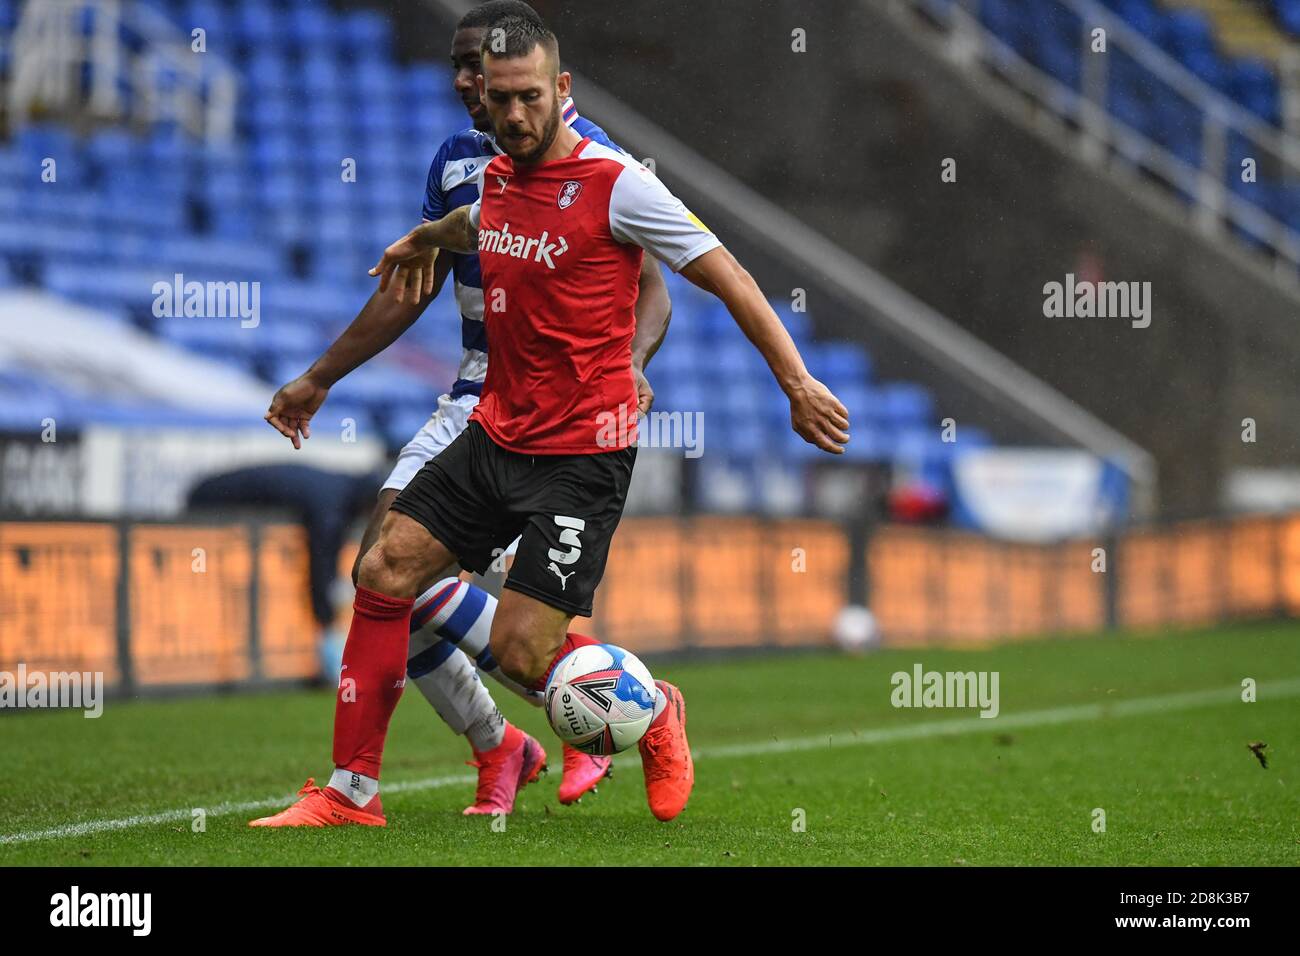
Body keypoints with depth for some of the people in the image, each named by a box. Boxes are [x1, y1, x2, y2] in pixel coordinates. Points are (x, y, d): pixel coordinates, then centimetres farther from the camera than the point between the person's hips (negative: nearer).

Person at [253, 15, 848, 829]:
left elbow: (727, 275, -11)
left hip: (582, 454, -7)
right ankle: (353, 791, 7)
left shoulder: (615, 186, -14)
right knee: (385, 571, -1)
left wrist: (797, 382, -15)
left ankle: (654, 714, 18)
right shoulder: (499, 178, 7)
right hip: (495, 433, 7)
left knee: (522, 650, -12)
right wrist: (426, 238, 53)